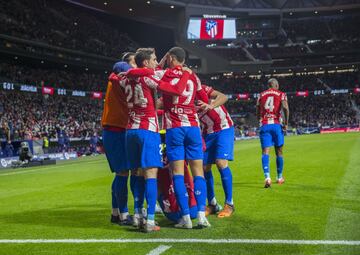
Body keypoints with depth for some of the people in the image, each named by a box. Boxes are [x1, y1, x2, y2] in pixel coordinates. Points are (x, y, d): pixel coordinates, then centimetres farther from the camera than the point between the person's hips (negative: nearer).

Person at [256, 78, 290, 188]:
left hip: (264, 125, 1)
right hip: (276, 125, -1)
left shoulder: (261, 95, 15)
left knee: (265, 152, -5)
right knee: (279, 152, 13)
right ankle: (279, 177, 26)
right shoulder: (281, 94, 6)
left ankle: (267, 177, -24)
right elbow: (285, 108, -11)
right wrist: (286, 124, -3)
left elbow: (258, 112, 15)